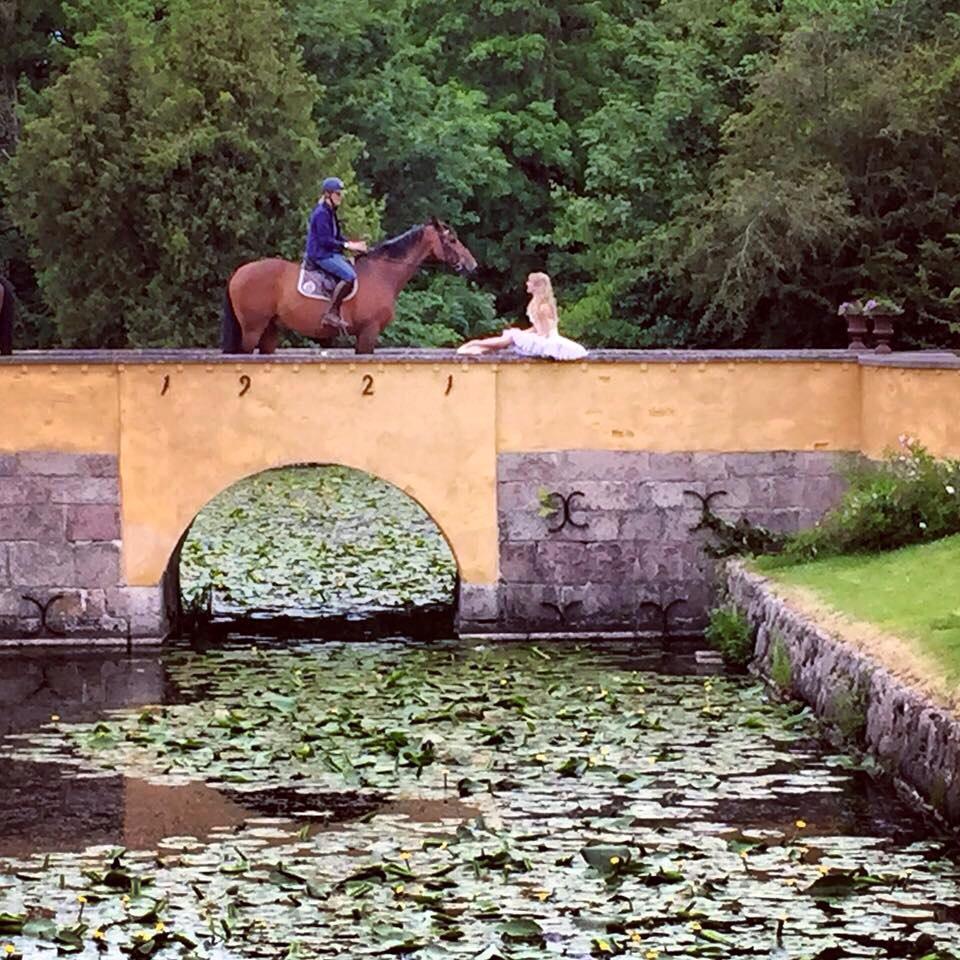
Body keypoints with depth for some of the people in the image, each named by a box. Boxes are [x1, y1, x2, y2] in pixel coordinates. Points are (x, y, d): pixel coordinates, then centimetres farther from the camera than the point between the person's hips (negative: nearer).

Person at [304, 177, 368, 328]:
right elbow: (325, 240, -20)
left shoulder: (330, 212, 16)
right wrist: (347, 246, -18)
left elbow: (336, 236, 20)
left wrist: (353, 244, 5)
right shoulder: (321, 213, -15)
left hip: (331, 253, 11)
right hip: (321, 254, -11)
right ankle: (332, 313, -24)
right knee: (349, 276, -25)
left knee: (354, 269, 10)